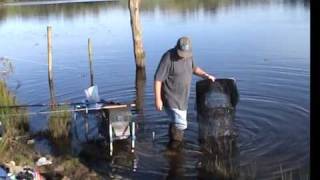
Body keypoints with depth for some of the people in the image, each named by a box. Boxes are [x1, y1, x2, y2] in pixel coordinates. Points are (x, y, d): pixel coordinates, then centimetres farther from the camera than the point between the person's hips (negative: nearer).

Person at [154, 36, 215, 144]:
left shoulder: (188, 55, 1)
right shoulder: (169, 58, -22)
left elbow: (194, 68, 21)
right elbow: (158, 79, -20)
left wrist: (206, 75, 5)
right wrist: (158, 99, -22)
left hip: (182, 97, 8)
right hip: (171, 97, -8)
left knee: (176, 123, 18)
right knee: (181, 124, -11)